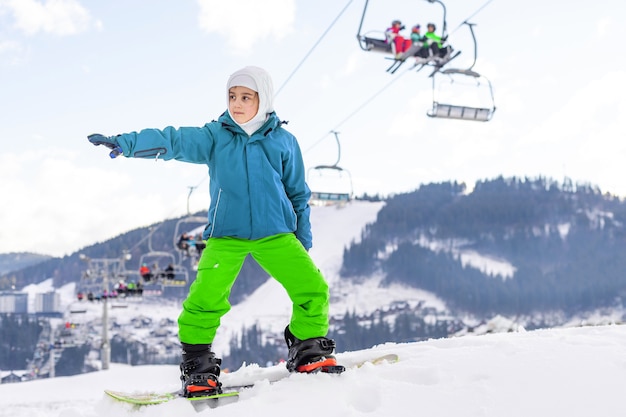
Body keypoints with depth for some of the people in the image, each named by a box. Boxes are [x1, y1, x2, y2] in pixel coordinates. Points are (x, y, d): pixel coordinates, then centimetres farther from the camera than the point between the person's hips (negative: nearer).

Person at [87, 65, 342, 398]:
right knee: (205, 298, -17)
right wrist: (126, 143, -23)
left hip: (275, 233, 1)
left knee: (312, 287, -8)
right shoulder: (215, 136, 4)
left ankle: (310, 352, 15)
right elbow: (173, 141, -8)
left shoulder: (284, 141, 6)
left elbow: (298, 193, 13)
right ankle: (197, 364, 5)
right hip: (226, 234, -1)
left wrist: (304, 239, 13)